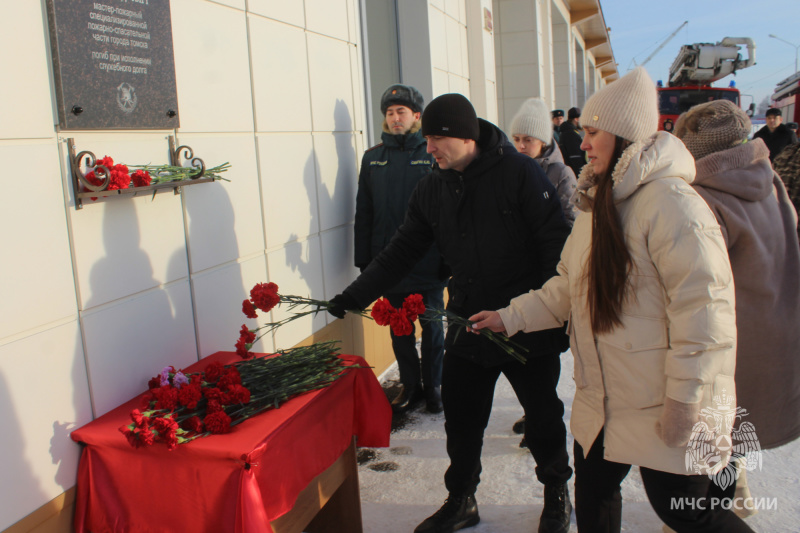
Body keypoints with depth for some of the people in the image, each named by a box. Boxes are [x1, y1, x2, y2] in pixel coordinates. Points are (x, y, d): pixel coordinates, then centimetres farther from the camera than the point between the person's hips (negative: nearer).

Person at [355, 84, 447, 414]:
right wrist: (365, 260, 3)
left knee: (432, 327, 10)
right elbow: (363, 214, 7)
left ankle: (432, 386, 26)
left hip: (428, 262, -3)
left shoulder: (433, 153, -2)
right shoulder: (373, 158, 7)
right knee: (399, 330, 12)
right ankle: (411, 385, 28)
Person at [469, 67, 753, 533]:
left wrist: (684, 405, -21)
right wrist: (511, 316, 9)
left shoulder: (671, 202, -20)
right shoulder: (598, 204, 11)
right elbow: (569, 287, 17)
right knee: (592, 495, 18)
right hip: (601, 402, 9)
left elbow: (704, 310, -23)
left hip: (660, 408, -8)